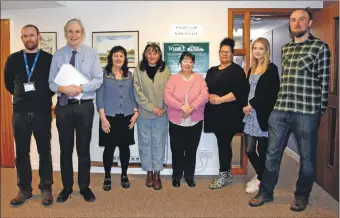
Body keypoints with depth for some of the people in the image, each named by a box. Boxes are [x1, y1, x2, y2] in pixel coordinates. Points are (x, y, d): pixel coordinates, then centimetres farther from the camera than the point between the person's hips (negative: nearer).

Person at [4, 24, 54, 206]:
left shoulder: (49, 59, 1)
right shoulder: (13, 59, 7)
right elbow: (8, 83, 16)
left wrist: (44, 96, -2)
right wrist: (21, 95, 10)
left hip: (42, 112, -2)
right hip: (20, 112, 2)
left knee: (44, 151, 5)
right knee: (21, 152, 8)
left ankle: (46, 189, 15)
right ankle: (24, 189, 20)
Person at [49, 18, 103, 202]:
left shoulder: (91, 53, 0)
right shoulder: (58, 55, 2)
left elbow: (98, 80, -6)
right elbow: (52, 82, 1)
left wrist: (80, 88, -21)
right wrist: (64, 89, -19)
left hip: (85, 106, -1)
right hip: (64, 106, 1)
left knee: (84, 149, 9)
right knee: (65, 148, 11)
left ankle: (84, 187, 25)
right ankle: (67, 187, 27)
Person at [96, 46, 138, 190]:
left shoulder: (129, 75, 10)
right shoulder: (103, 74, -1)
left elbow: (132, 96, 13)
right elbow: (99, 97, -5)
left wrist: (136, 112, 0)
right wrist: (103, 118, -11)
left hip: (126, 117, 3)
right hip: (109, 117, -3)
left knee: (125, 147, 8)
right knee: (109, 147, 3)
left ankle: (124, 175, 24)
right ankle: (107, 177, 19)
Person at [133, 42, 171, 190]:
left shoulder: (165, 70, 2)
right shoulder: (139, 70, 0)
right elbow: (138, 92, -6)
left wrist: (164, 108, -12)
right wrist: (152, 108, -13)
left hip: (161, 115, 0)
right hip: (144, 114, 0)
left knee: (159, 143, 6)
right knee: (145, 143, 8)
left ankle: (157, 173, 18)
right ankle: (149, 172, 23)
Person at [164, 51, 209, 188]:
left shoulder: (199, 78, 4)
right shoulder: (173, 78, 1)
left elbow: (204, 95, -10)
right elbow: (167, 97, -10)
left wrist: (192, 107, -22)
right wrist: (182, 107, -22)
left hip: (195, 122, 1)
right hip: (176, 122, -1)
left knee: (191, 150, 11)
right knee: (177, 150, 8)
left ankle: (189, 176, 28)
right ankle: (176, 176, 25)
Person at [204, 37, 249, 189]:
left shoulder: (237, 70, -1)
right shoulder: (212, 71, 18)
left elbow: (240, 91, -13)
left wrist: (220, 99, -16)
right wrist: (210, 97, -9)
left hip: (229, 114, -6)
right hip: (215, 113, 6)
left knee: (223, 143, -4)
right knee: (223, 143, 10)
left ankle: (223, 175, 8)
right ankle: (227, 174, 21)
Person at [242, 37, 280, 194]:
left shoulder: (271, 69, -5)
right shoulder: (252, 69, 16)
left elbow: (270, 94, -14)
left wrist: (252, 105, -13)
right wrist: (245, 107, -2)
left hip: (263, 114, -6)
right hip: (250, 114, 6)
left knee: (262, 149, 1)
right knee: (249, 149, 8)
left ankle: (261, 180, 19)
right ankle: (260, 175, 31)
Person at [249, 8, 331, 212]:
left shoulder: (320, 47, 0)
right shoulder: (285, 48, 14)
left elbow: (324, 82, -2)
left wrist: (320, 111, -4)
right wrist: (277, 103, 16)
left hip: (306, 112, -4)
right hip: (280, 110, 5)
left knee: (307, 157, 9)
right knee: (272, 154, 10)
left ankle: (302, 195, 28)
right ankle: (266, 192, 25)